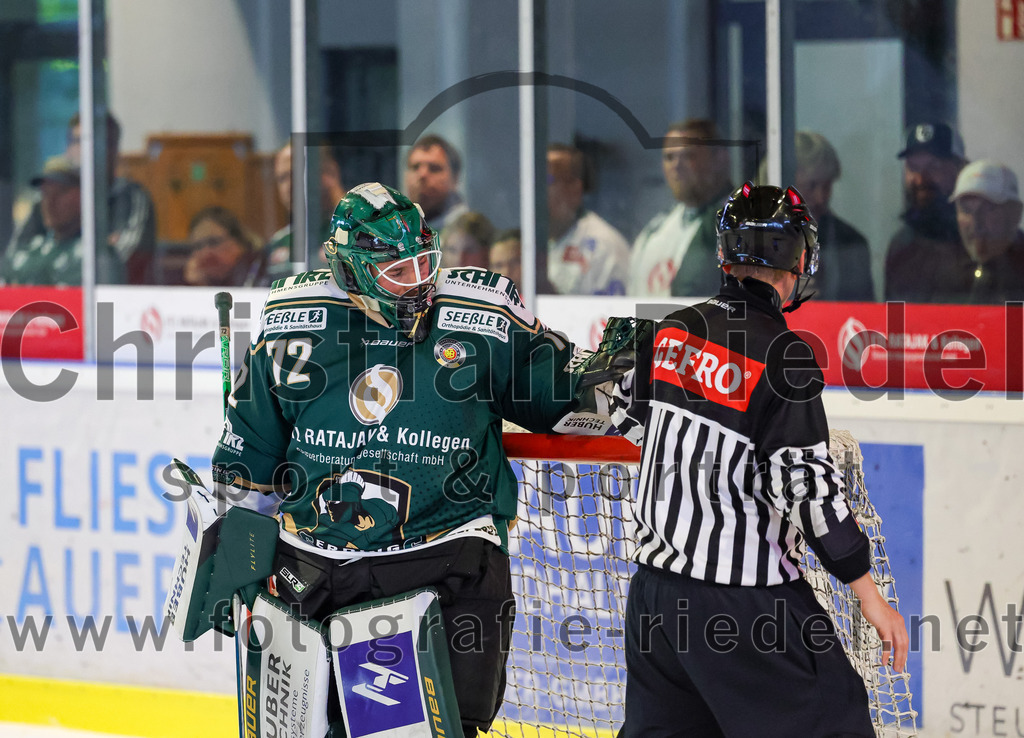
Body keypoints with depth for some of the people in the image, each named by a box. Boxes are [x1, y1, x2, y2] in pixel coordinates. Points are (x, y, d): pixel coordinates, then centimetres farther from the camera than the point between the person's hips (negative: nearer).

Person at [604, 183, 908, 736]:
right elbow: (805, 486, -20)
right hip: (743, 601, -7)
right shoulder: (784, 355, -17)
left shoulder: (673, 331, 3)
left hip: (656, 583, 7)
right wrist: (868, 594, -14)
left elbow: (627, 417, 19)